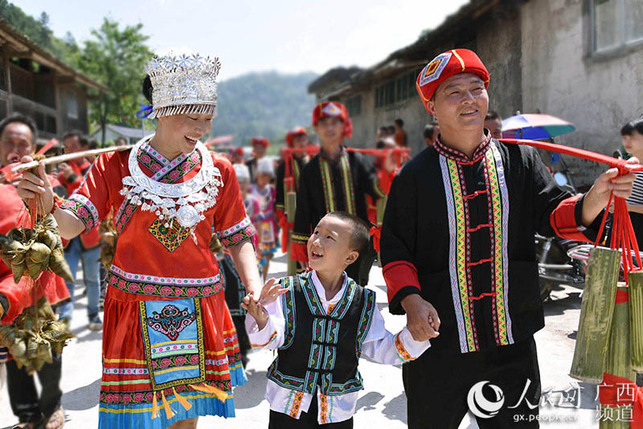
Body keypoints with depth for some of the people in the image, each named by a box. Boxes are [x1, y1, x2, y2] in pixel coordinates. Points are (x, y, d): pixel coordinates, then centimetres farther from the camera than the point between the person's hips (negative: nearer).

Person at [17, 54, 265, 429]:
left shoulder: (219, 171, 1)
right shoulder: (115, 165, -3)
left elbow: (238, 238, 5)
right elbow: (73, 225, -7)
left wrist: (255, 288, -10)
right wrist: (49, 207, -29)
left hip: (198, 311, 2)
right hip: (135, 309, -1)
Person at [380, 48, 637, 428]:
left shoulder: (520, 160, 5)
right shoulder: (414, 176, -1)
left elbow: (552, 212, -5)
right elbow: (394, 247, 0)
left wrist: (592, 201, -26)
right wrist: (410, 300, -16)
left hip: (512, 344, 2)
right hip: (437, 345, -1)